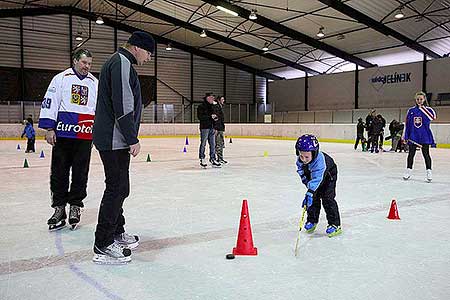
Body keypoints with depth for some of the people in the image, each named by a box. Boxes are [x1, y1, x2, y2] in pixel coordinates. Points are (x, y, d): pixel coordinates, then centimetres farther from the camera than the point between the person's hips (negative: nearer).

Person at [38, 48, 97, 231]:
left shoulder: (95, 83, 13)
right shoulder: (61, 78, 3)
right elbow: (49, 103, -2)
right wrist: (49, 128, -9)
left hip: (85, 135, 2)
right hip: (62, 133, -2)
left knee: (80, 173, 5)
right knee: (59, 172, 2)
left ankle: (75, 206, 17)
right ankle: (59, 207, 13)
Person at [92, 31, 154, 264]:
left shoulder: (120, 62, 22)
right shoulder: (121, 63, -13)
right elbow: (122, 105, -22)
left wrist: (130, 137, 23)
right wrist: (132, 139, -18)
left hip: (113, 139, 11)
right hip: (114, 140, -11)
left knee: (119, 187, 18)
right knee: (117, 188, -8)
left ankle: (116, 232, 31)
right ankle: (103, 246, -1)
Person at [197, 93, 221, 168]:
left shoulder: (212, 107, 18)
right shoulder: (201, 107, -6)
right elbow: (200, 116, -18)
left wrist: (216, 118, 5)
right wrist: (210, 116, -21)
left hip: (212, 128, 7)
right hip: (204, 128, -7)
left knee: (213, 144, 6)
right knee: (203, 144, -3)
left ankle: (212, 159, 12)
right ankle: (202, 159, 6)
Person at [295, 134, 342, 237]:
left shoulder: (320, 161, -43)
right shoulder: (300, 160, -23)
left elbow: (317, 178, -51)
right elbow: (301, 170, -1)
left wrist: (310, 193, -58)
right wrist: (305, 180, -13)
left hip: (328, 176, -6)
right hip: (312, 176, 6)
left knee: (327, 199, -13)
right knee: (313, 198, 3)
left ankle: (335, 224, -6)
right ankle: (312, 221, 18)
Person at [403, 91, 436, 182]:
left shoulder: (428, 110, 0)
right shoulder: (411, 110, 6)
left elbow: (433, 117, -22)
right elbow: (407, 124, 9)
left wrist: (422, 109, -28)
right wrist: (406, 136, 5)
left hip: (425, 137, -2)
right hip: (413, 136, 2)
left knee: (426, 154, 1)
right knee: (411, 154, 7)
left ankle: (428, 171, 11)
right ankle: (408, 171, 17)